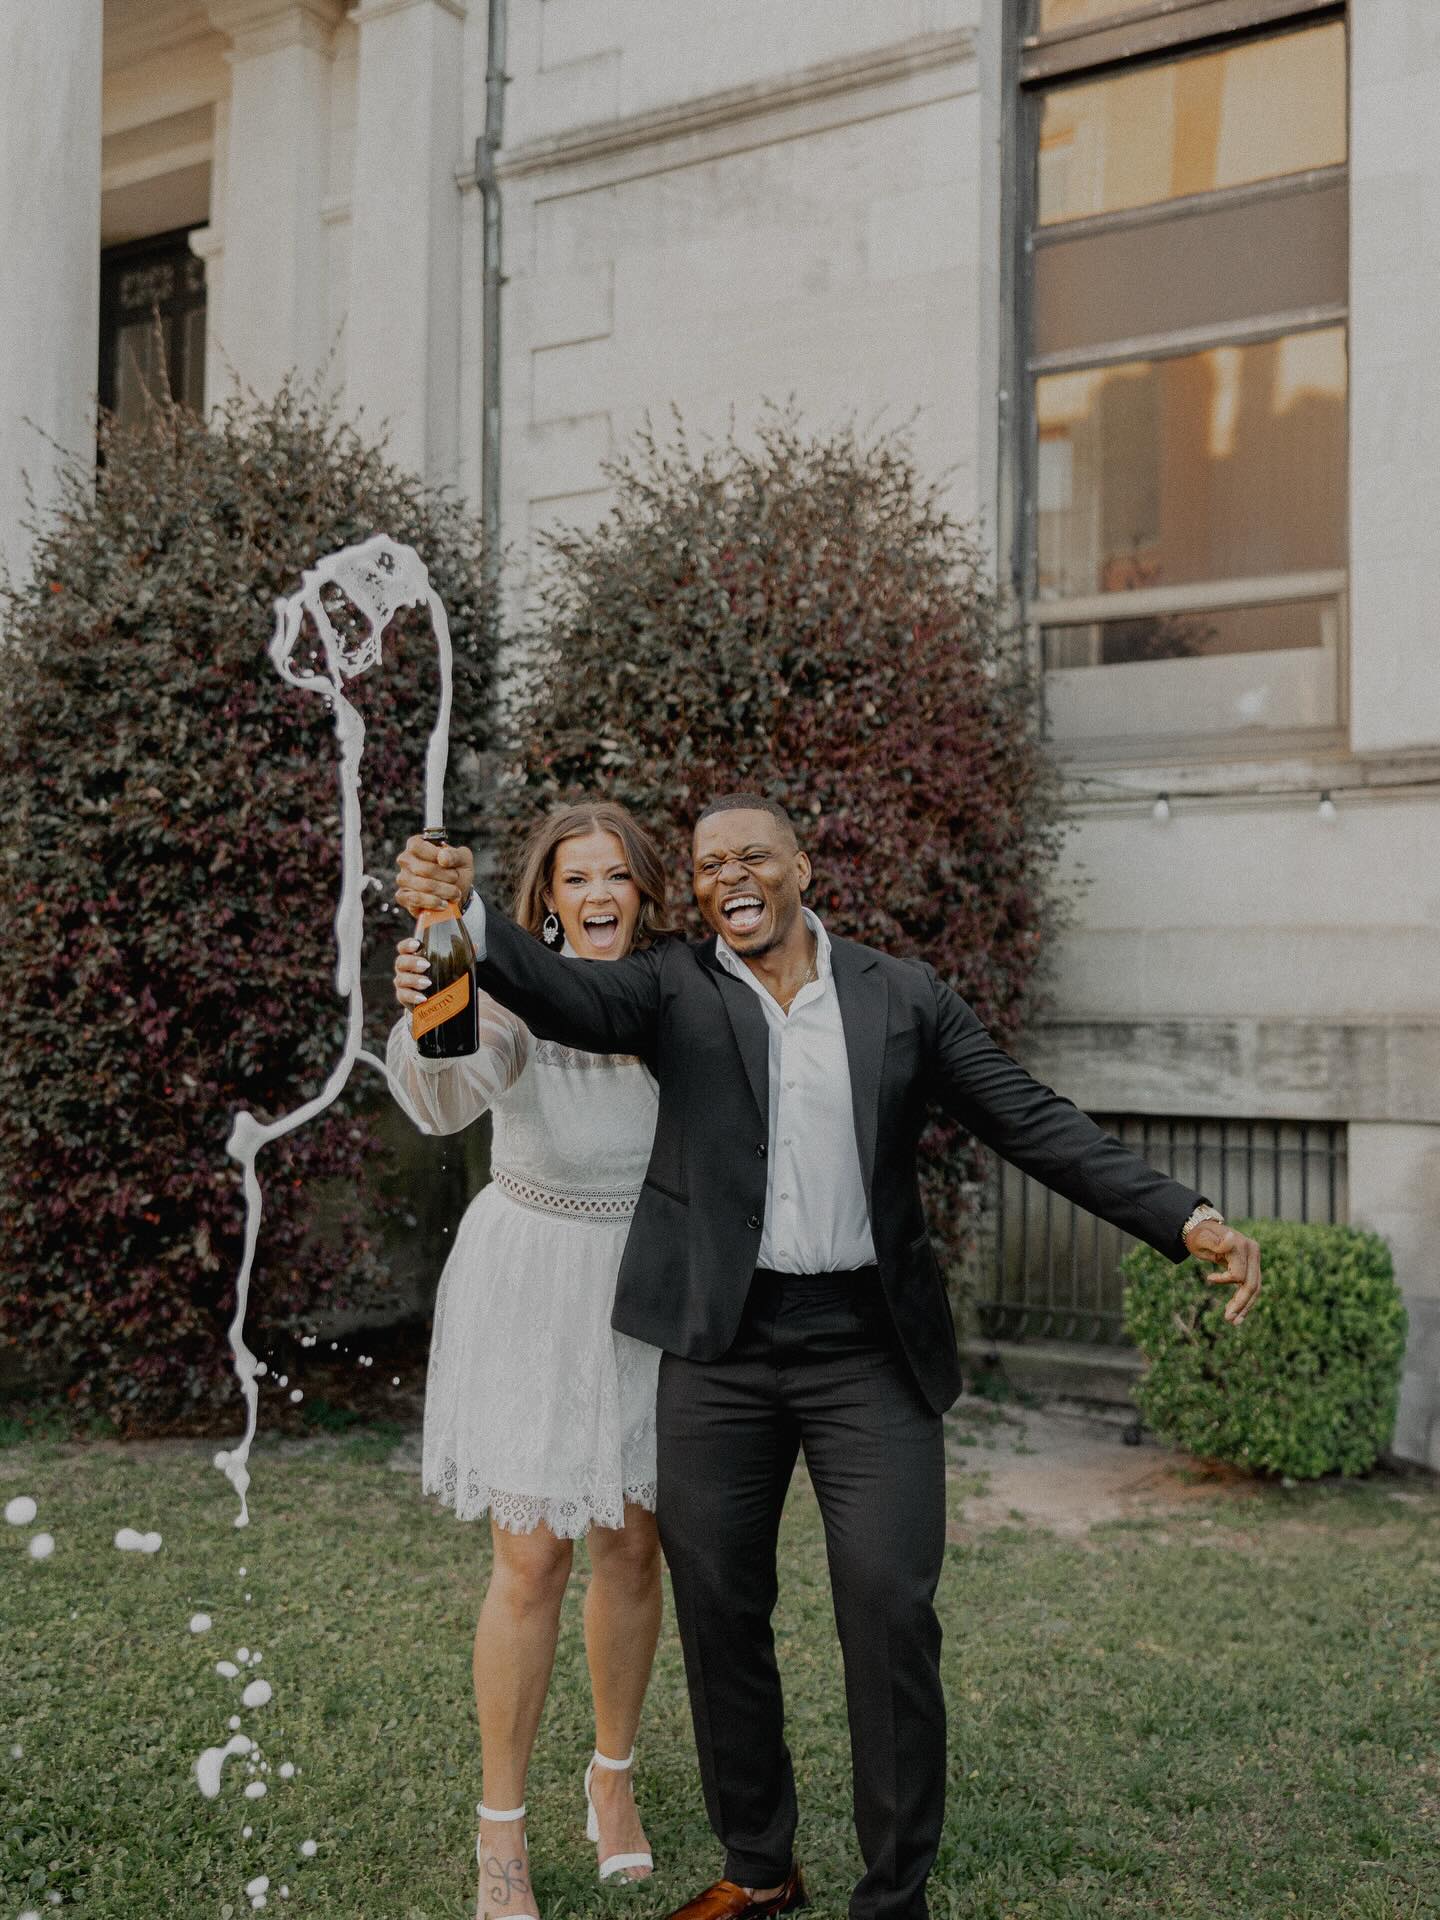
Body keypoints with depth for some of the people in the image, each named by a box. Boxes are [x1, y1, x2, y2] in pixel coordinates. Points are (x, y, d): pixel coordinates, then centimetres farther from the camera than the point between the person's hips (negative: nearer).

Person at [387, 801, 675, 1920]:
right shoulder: (517, 995, -16)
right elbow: (448, 1099, -39)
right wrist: (424, 1020, -57)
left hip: (646, 1293, 3)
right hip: (531, 1296, -3)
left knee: (632, 1545, 12)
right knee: (532, 1563, 0)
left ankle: (614, 1778, 35)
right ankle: (502, 1827, 18)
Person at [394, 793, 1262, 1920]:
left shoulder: (904, 997, 3)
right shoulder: (675, 990, 2)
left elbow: (1034, 1123, 2)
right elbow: (563, 995, -17)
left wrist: (1188, 1220, -8)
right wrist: (464, 910, -38)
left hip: (870, 1350, -1)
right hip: (720, 1348, 1)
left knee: (894, 1619, -3)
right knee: (718, 1614, 11)